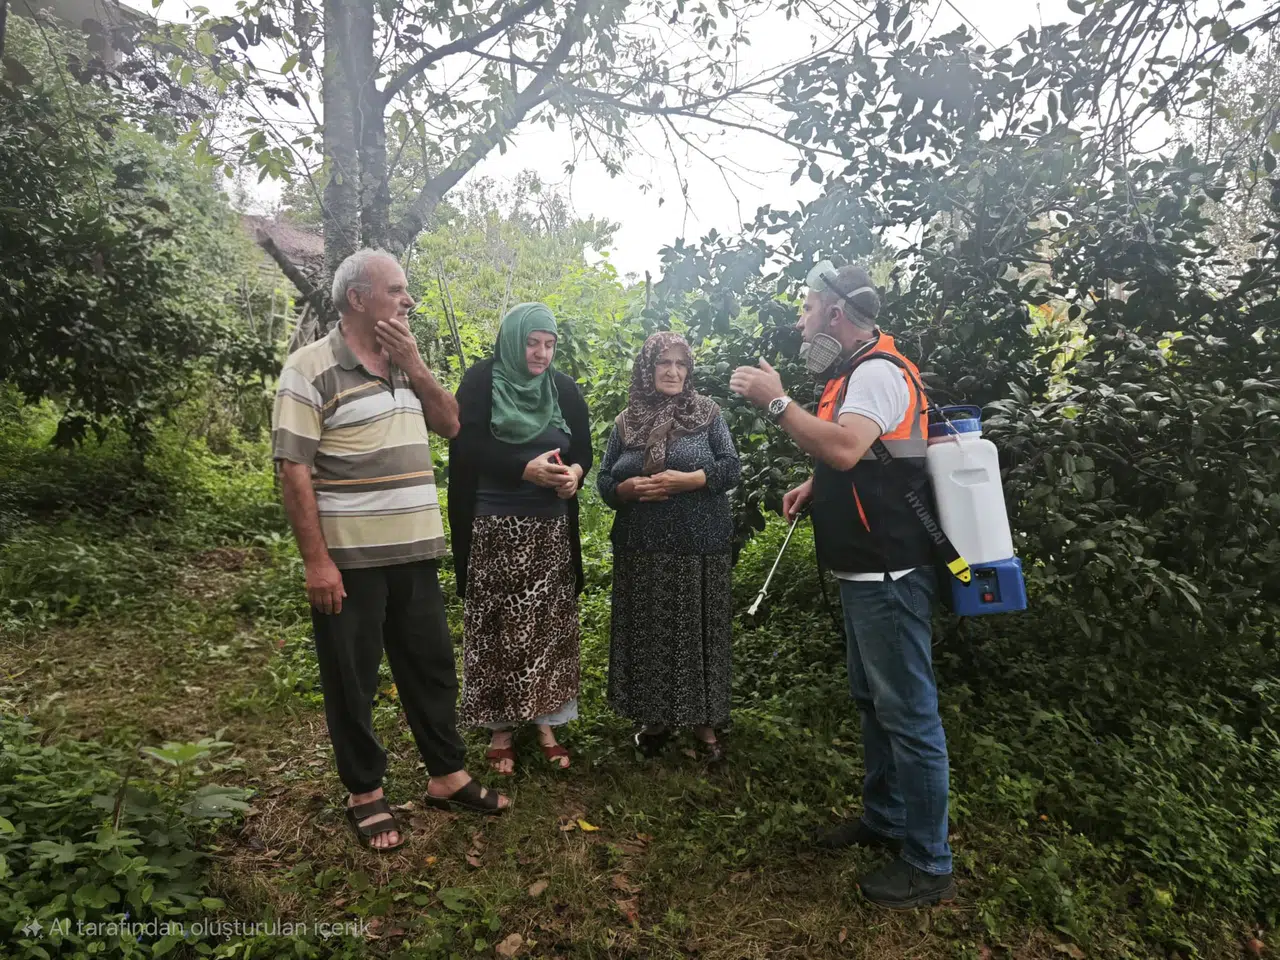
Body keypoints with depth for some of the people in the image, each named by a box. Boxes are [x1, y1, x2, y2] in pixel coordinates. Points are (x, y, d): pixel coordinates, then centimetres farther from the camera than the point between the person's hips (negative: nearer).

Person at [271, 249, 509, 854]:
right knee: (352, 680, 9)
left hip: (415, 553, 7)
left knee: (432, 667, 15)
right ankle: (365, 794, 28)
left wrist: (414, 367, -4)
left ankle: (448, 776, 31)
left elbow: (450, 425, 10)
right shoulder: (312, 368, -9)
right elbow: (293, 469, -13)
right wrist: (316, 561, -16)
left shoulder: (406, 364, 12)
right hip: (349, 559, -6)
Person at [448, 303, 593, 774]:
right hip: (493, 528, -3)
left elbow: (584, 449, 9)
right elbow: (468, 449, -13)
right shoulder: (481, 381, -3)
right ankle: (500, 728, 18)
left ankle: (544, 721, 22)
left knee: (549, 625, 7)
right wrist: (527, 468, -24)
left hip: (551, 529, 3)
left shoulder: (565, 388, 7)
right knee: (497, 628, 3)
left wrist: (575, 472, -14)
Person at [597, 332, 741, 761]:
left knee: (698, 631, 5)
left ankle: (703, 719, 20)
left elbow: (732, 467, -3)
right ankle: (655, 716, 24)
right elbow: (603, 479, 9)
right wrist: (627, 488, -13)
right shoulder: (625, 422, 8)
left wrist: (688, 479, -18)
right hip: (642, 549, 2)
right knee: (648, 632, 8)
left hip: (700, 547, -2)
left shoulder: (707, 413, 2)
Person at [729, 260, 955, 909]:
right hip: (865, 569, 11)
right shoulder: (857, 370, 16)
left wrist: (776, 401, -25)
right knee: (873, 699, 20)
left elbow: (844, 448, -33)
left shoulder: (879, 372, -16)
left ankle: (928, 865, 15)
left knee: (907, 711, 0)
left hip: (889, 573, -11)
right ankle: (884, 818, 38)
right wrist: (814, 485, 11)